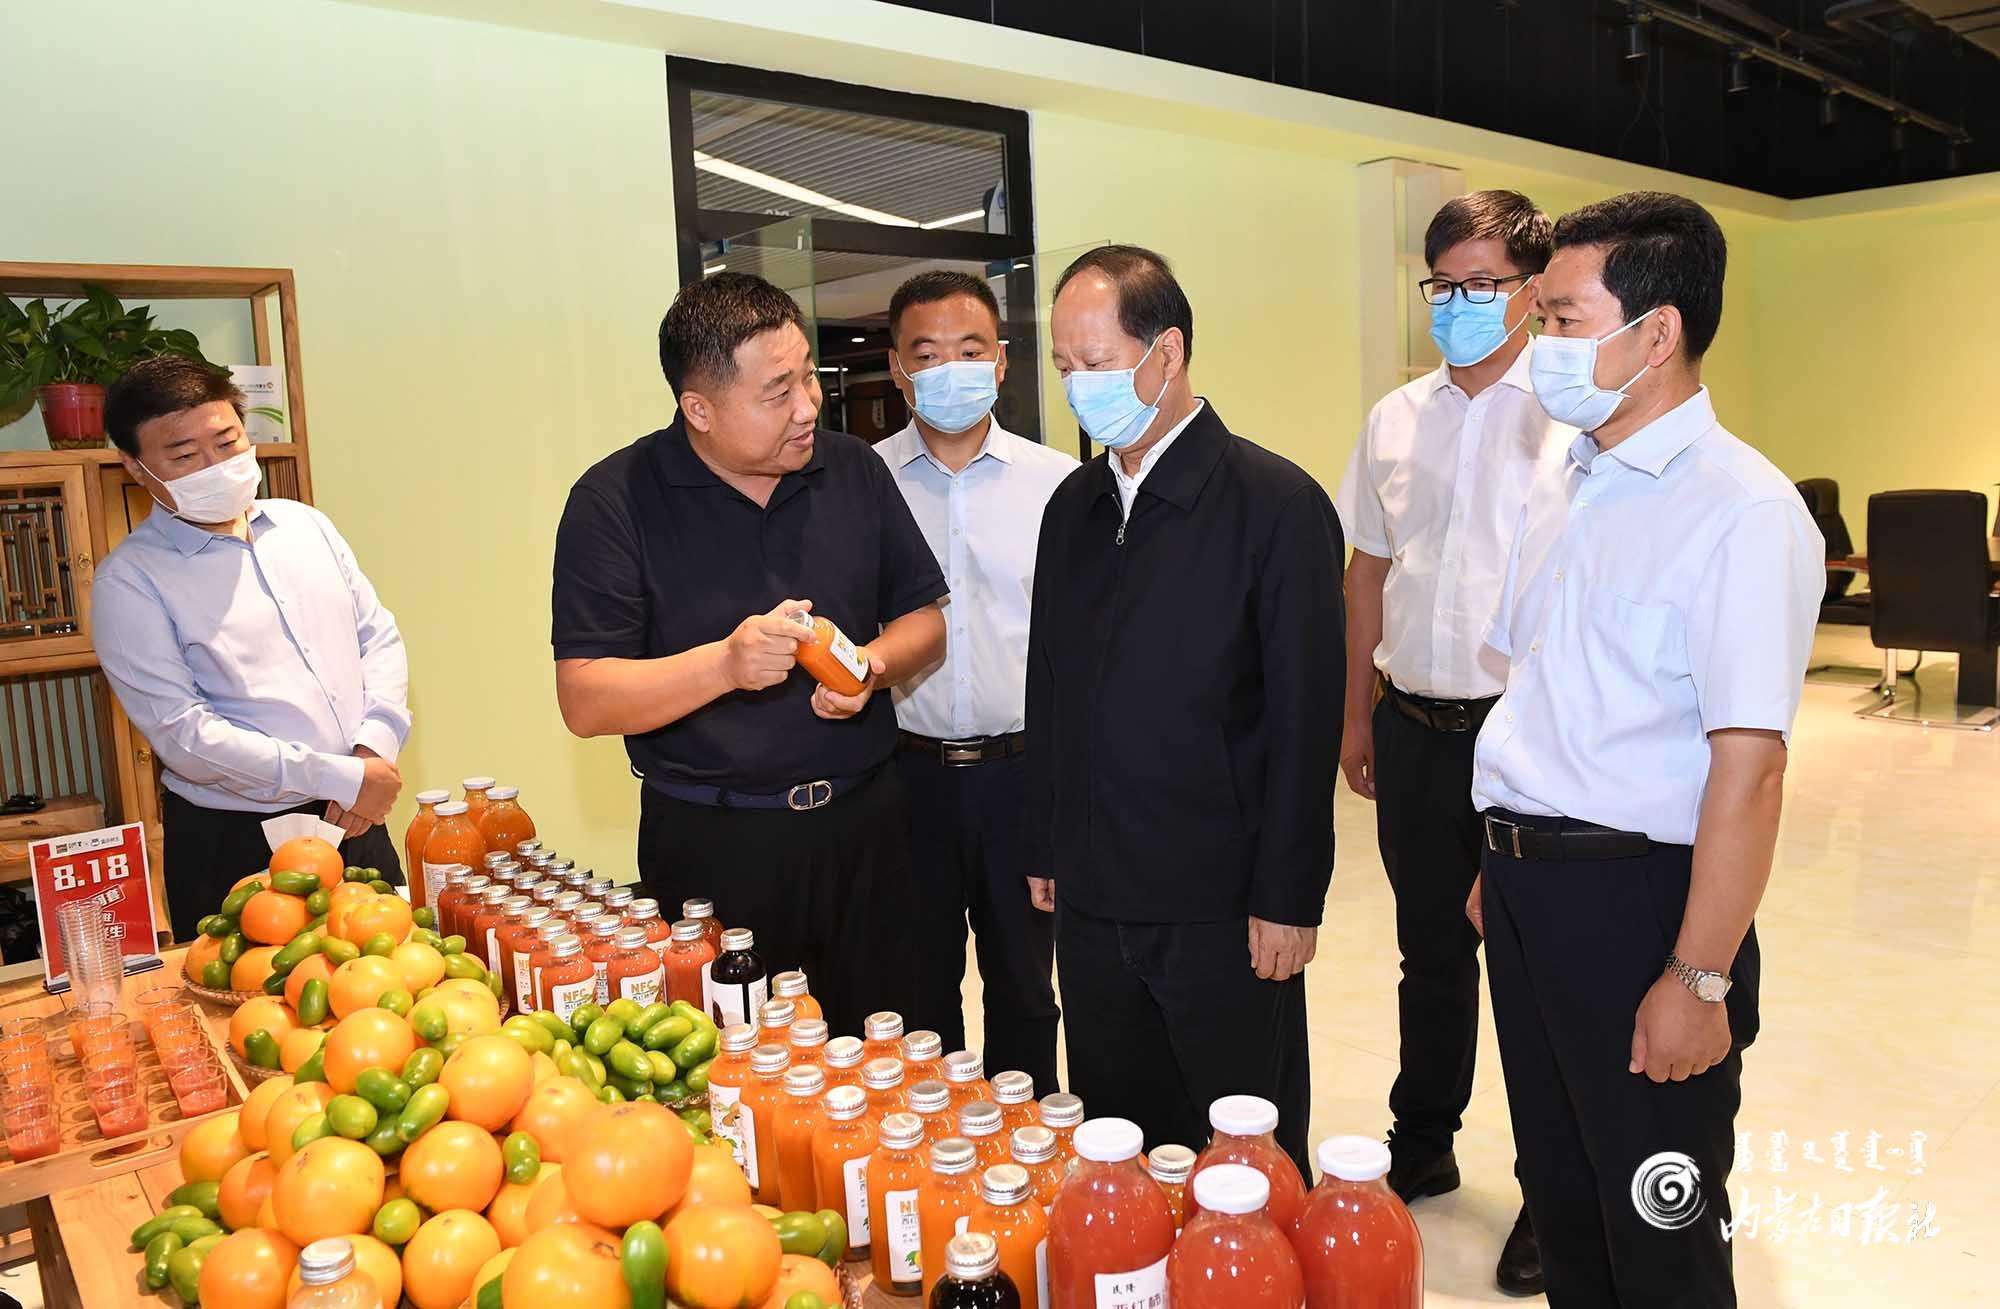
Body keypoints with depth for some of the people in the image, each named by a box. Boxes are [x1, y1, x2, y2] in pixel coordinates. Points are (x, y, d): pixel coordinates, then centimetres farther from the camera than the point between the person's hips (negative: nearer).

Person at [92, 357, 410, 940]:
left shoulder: (306, 525, 9)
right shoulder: (130, 579, -8)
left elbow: (379, 635, 10)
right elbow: (183, 734, -15)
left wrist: (376, 748, -8)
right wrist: (340, 777, -18)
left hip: (358, 825, 5)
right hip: (234, 847, -4)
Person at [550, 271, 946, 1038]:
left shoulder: (853, 471, 3)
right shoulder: (615, 501, -9)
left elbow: (924, 618, 10)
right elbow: (584, 700, -13)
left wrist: (873, 664, -11)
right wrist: (724, 665, -27)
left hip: (861, 824, 4)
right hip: (712, 844, -3)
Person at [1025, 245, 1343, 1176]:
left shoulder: (1276, 503, -10)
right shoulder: (1074, 504, 8)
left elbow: (1305, 714, -12)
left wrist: (1288, 899, -12)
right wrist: (1046, 851, 13)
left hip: (1220, 906, -5)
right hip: (1092, 899, 6)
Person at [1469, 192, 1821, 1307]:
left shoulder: (1741, 510, -16)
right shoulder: (1567, 487, 10)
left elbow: (1749, 764, -21)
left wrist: (1699, 978, -20)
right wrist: (1504, 862, 15)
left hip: (1638, 900, -7)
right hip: (1527, 889, 7)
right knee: (1560, 1196, 22)